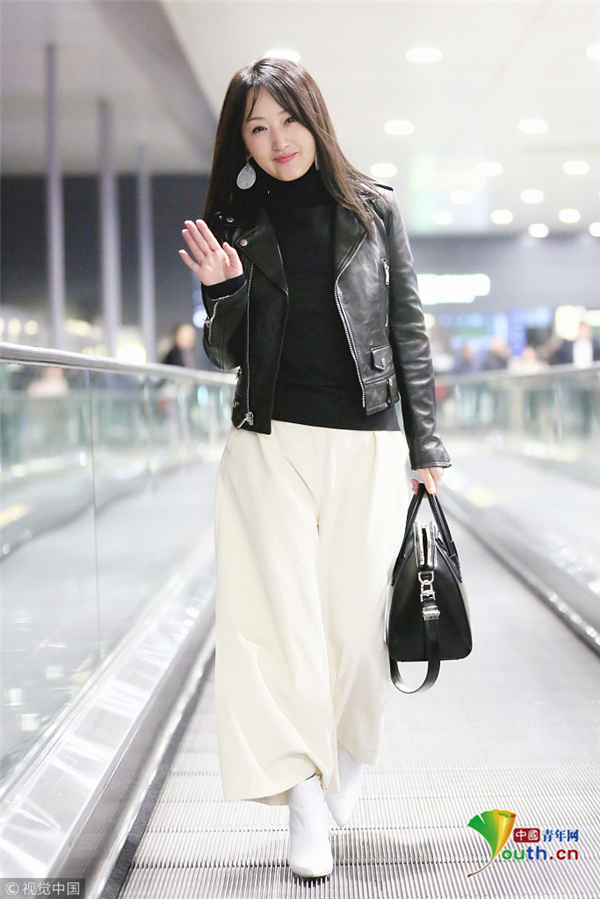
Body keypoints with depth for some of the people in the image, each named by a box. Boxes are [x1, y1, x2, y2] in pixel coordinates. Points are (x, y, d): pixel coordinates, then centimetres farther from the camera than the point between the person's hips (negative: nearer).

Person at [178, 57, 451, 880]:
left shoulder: (373, 209, 4)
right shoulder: (236, 224, 7)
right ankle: (303, 797, 5)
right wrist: (223, 292, -10)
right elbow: (226, 357, 10)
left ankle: (354, 754, 30)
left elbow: (409, 333, 6)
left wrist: (427, 447, 4)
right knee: (280, 615, -3)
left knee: (356, 615, 3)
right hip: (270, 444, 1)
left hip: (366, 444, -1)